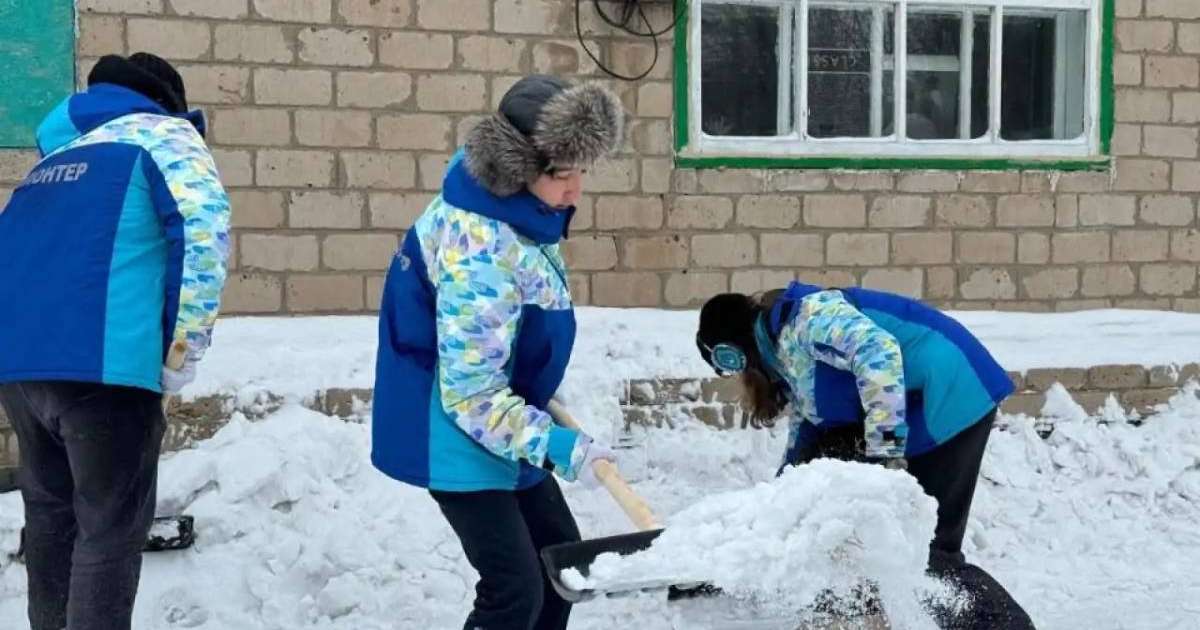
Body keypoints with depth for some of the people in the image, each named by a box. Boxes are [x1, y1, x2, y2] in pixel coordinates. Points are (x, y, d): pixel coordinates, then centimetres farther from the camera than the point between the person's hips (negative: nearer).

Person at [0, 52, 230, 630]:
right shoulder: (161, 134, 8)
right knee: (110, 526, 0)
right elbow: (203, 232, -8)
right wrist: (181, 355, -4)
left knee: (50, 509, 21)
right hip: (101, 361, -7)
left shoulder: (55, 156, 29)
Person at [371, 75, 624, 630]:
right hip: (456, 433, -10)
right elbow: (472, 395, -30)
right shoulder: (480, 251, -32)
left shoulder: (512, 207, -2)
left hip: (499, 423, 10)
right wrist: (555, 446, -26)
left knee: (560, 553, 18)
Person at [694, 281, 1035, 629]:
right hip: (915, 417, 10)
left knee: (929, 552, -12)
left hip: (951, 396, -10)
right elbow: (805, 434, 24)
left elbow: (877, 352, -31)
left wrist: (886, 452, -31)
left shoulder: (804, 317, -16)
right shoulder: (787, 358, 16)